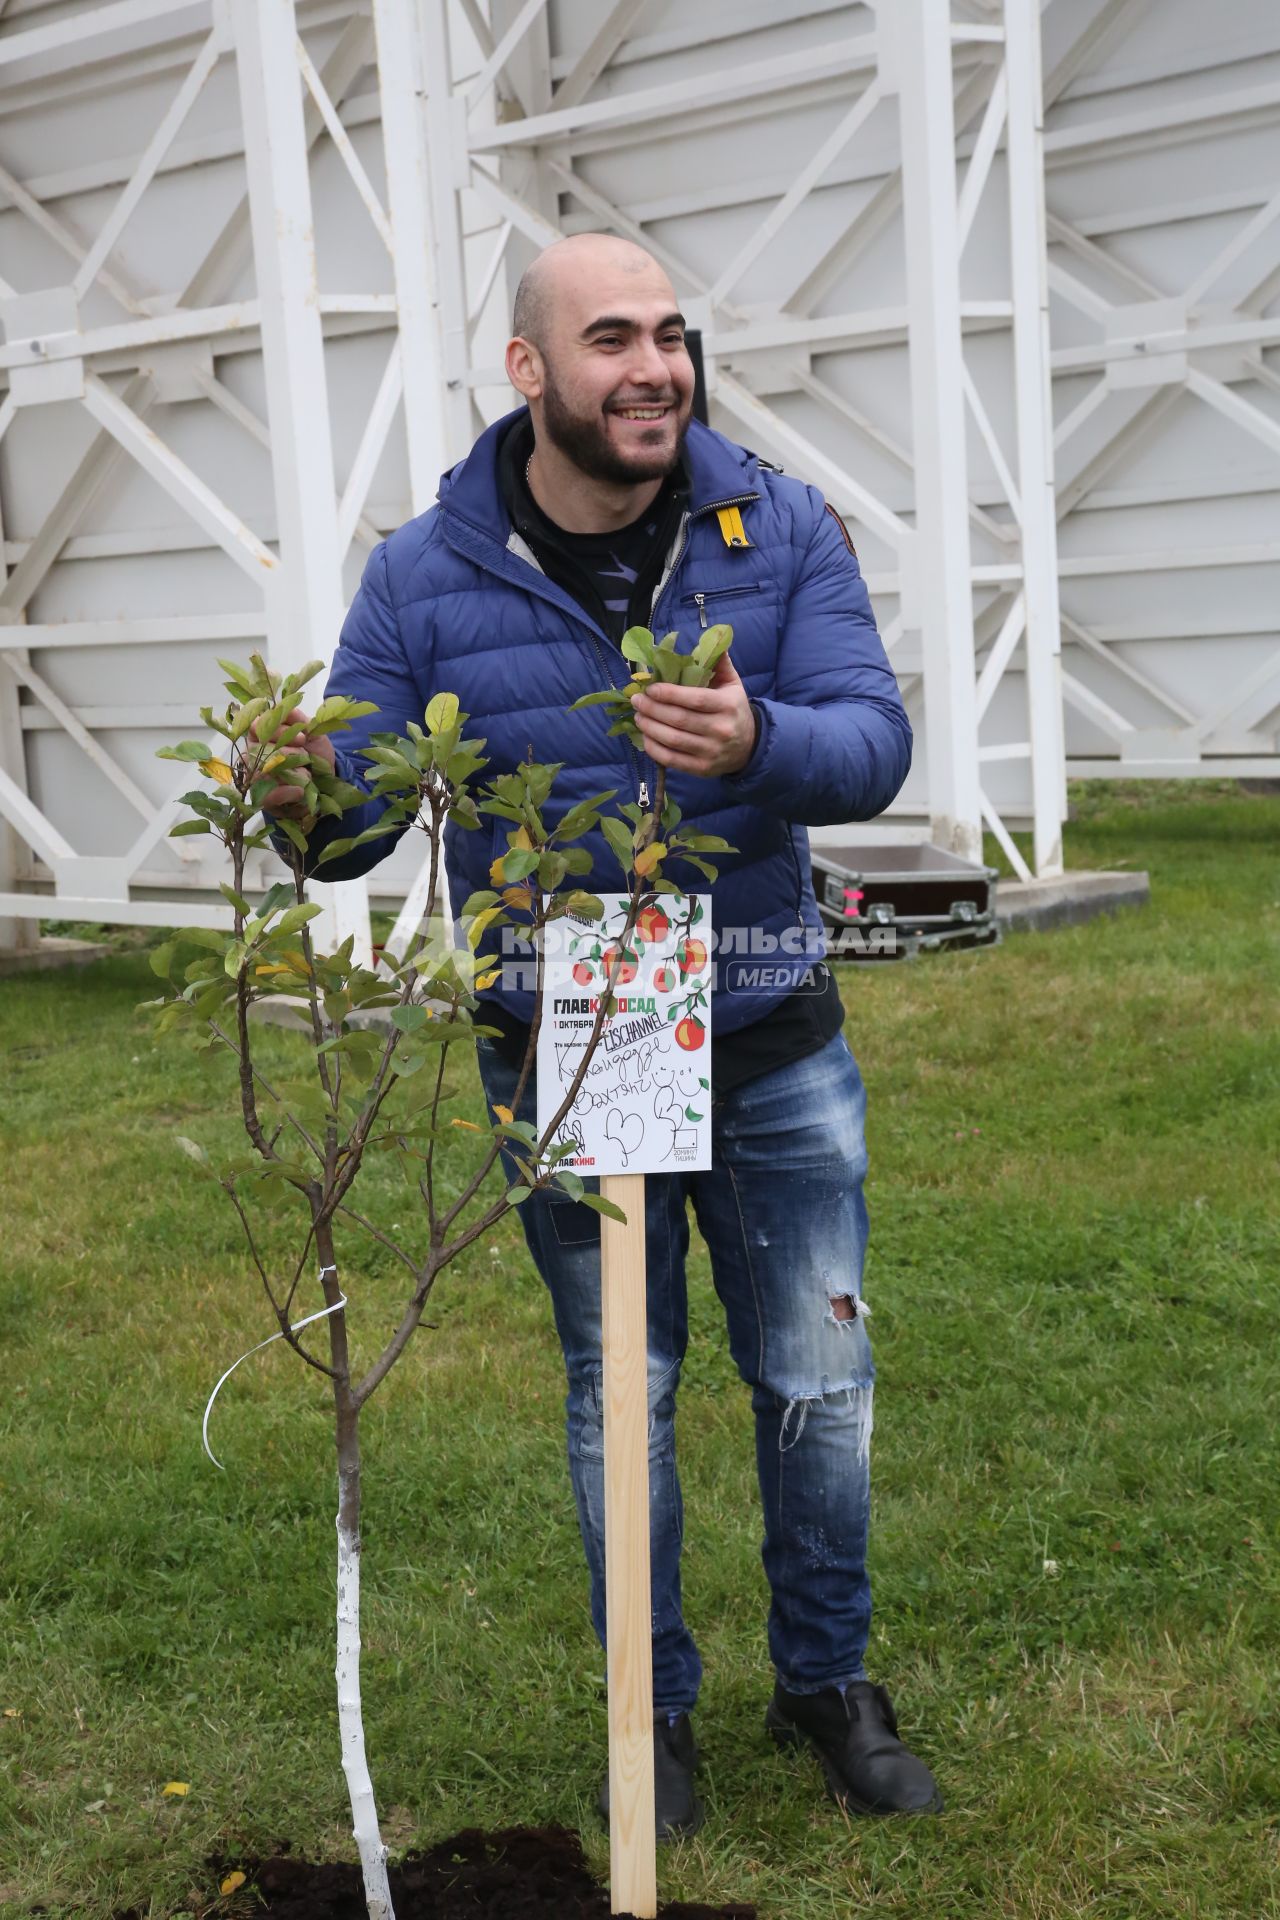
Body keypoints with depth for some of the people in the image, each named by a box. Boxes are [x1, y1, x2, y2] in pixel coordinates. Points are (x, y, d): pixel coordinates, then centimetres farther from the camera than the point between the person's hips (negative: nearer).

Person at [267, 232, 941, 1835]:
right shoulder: (425, 575, -8)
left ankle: (827, 1678, 35)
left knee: (818, 1383, 12)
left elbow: (876, 740, -14)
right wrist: (298, 801, -32)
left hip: (773, 1049, 1)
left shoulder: (780, 532, -6)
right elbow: (356, 812, -8)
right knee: (617, 1397, 13)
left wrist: (757, 743, -36)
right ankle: (654, 1707, 34)